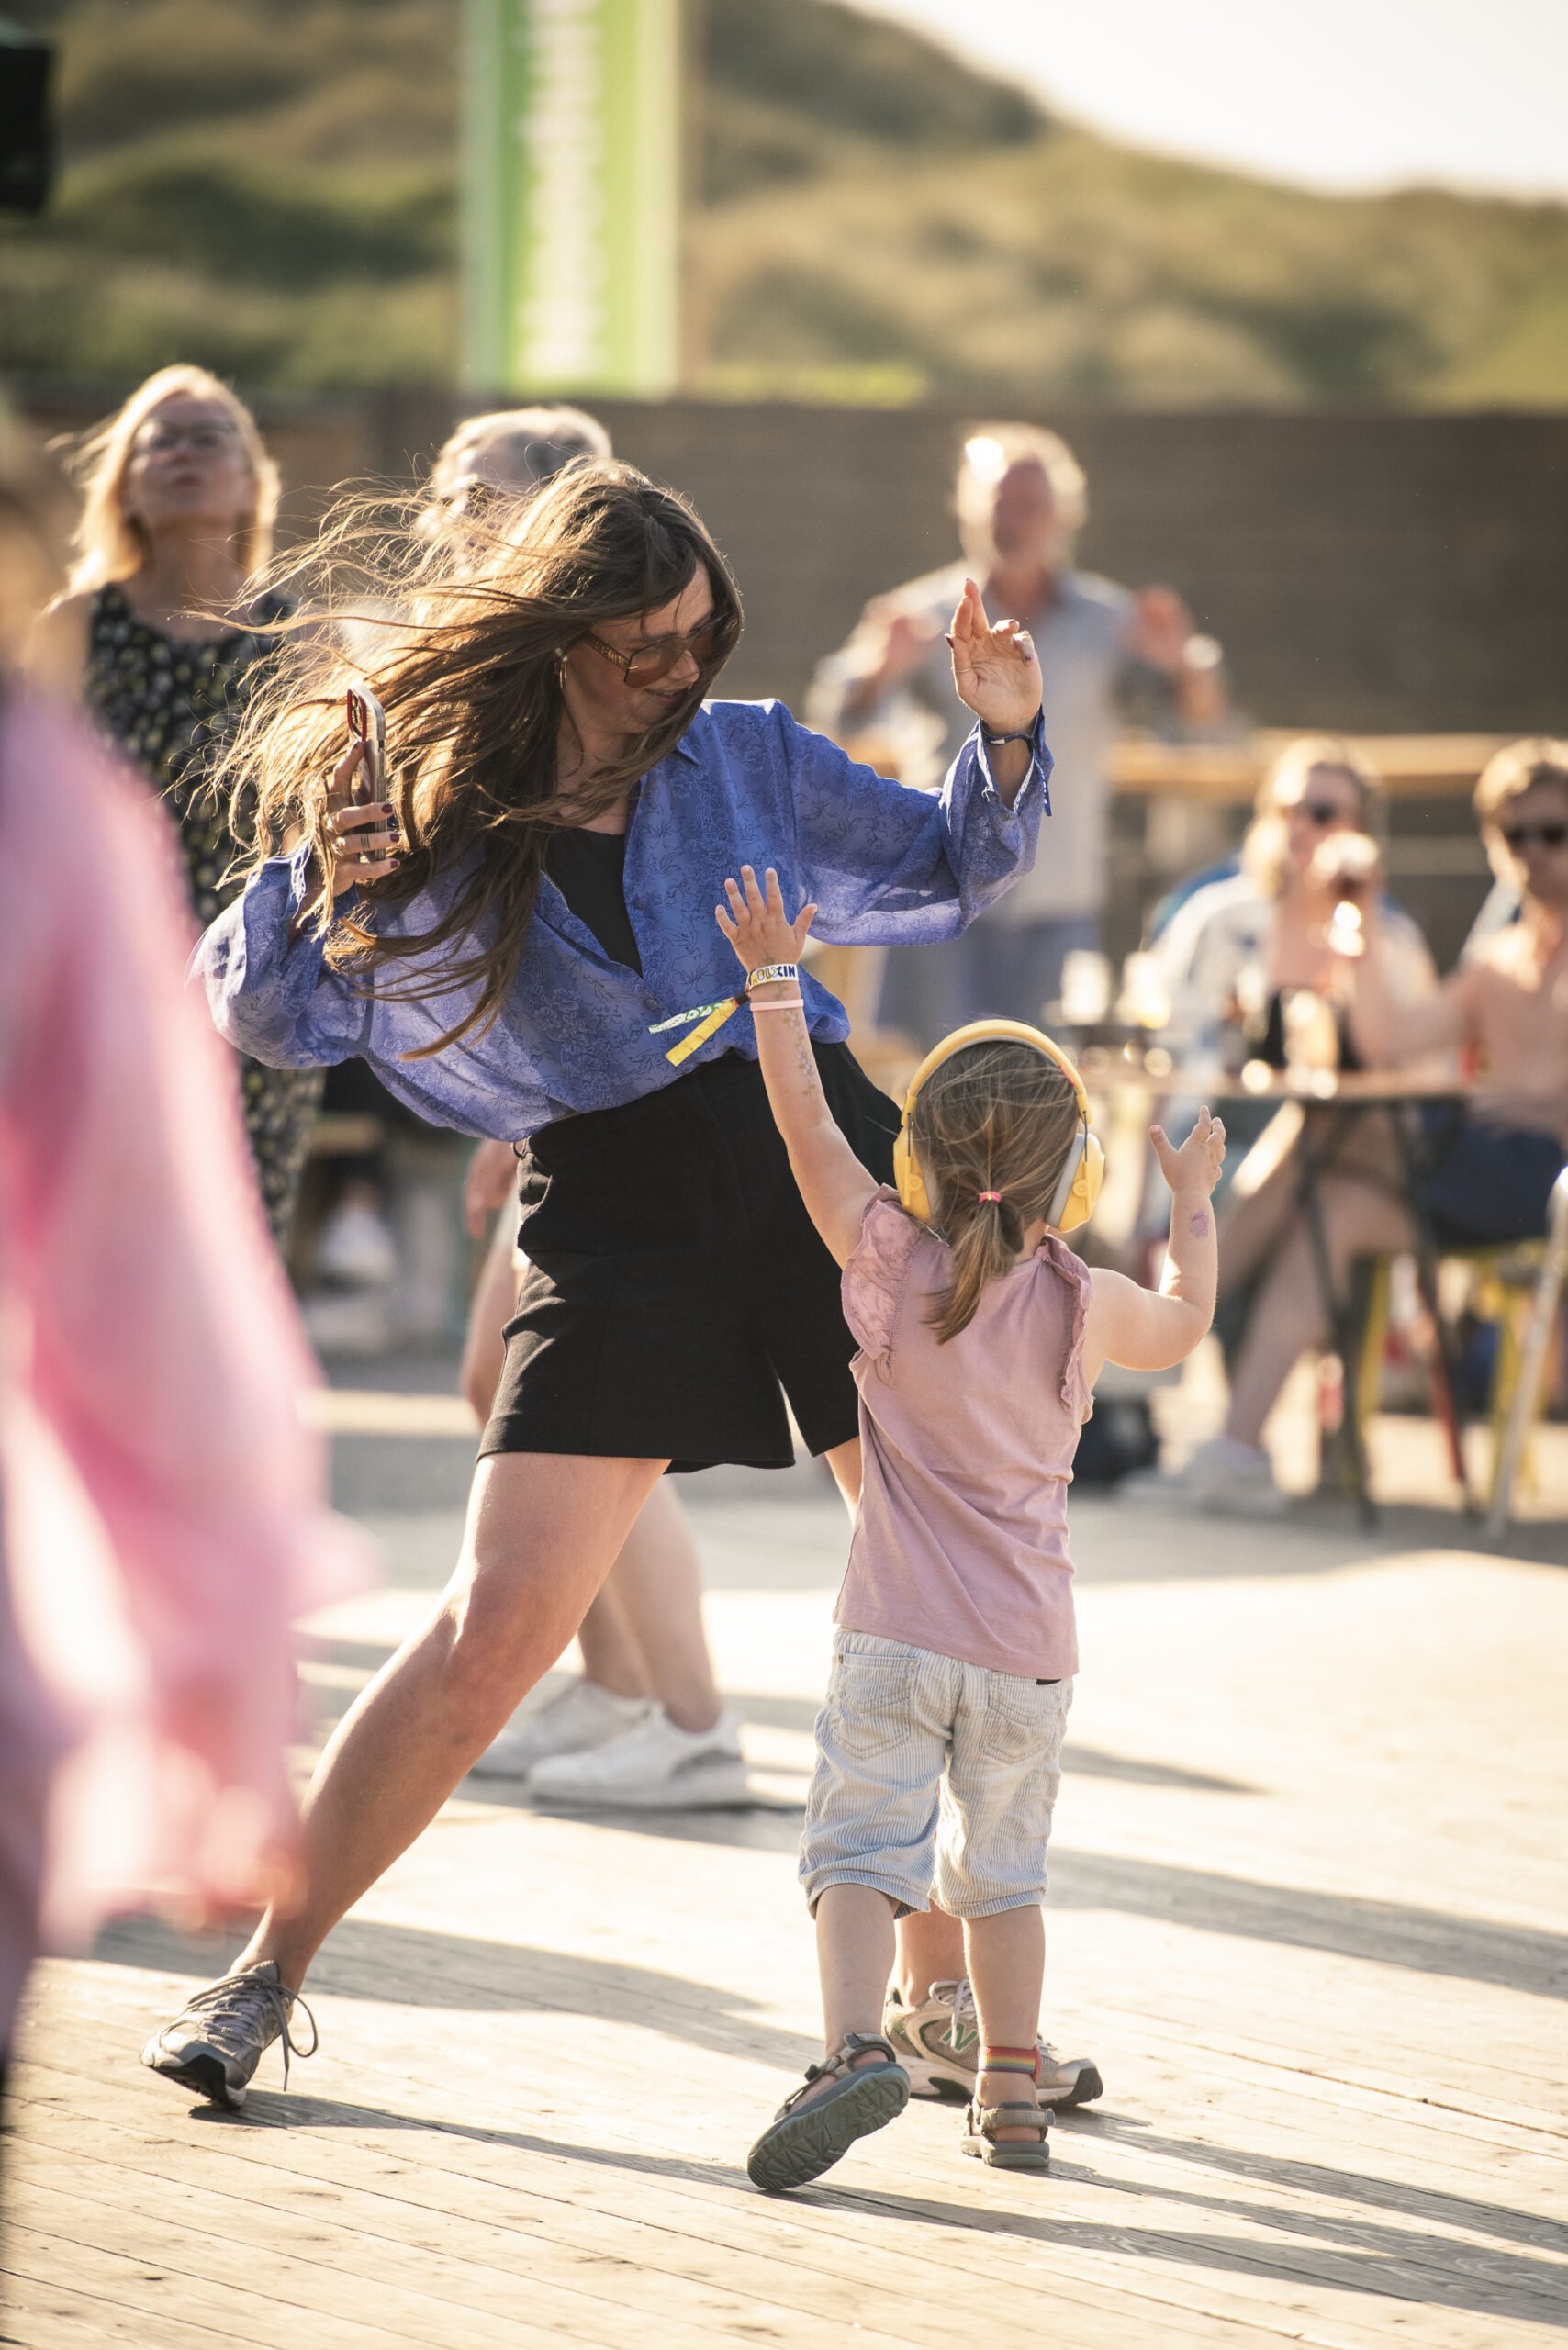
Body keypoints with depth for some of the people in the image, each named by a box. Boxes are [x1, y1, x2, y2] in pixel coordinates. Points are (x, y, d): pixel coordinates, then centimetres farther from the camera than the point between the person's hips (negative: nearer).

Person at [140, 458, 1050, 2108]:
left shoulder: (742, 758, 8)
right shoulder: (426, 806, 0)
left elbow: (954, 869, 19)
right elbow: (256, 1015, 2)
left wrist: (1005, 740, 1)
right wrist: (311, 879, -17)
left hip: (820, 1152, 3)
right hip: (617, 1212, -3)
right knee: (495, 1625, -10)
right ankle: (268, 1971, 5)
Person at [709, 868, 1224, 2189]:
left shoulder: (892, 1264, -5)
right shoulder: (1083, 1305, 0)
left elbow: (809, 1129, 2)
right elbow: (1184, 1324, 21)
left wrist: (775, 979, 8)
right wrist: (1194, 1201, 36)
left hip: (897, 1640, -2)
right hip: (1031, 1655, 2)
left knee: (859, 1853, -8)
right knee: (1000, 1871, 17)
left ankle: (857, 2045, -30)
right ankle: (1012, 2095, 18)